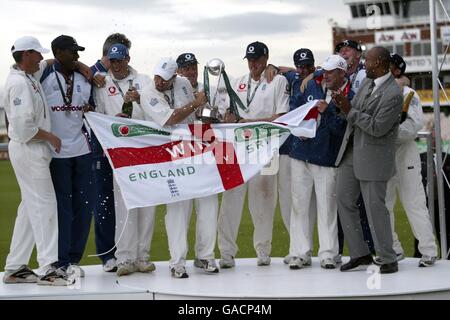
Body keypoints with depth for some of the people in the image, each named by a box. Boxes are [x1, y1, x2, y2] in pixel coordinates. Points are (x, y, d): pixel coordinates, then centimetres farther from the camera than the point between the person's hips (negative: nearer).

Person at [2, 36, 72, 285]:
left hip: (34, 150, 10)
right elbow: (23, 127, -25)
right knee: (44, 205, -8)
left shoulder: (30, 75, 11)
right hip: (27, 150, -10)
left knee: (31, 207, 12)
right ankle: (48, 268, -6)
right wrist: (50, 137, -12)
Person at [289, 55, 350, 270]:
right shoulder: (312, 86, 8)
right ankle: (300, 253, 9)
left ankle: (328, 254, 6)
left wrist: (327, 111, -23)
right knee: (299, 205, 4)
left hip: (327, 159, -4)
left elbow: (343, 129, -14)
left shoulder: (348, 97, -5)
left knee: (326, 208, -1)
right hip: (301, 155, 4)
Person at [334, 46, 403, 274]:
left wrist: (350, 111, -16)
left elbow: (377, 128, -20)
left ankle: (388, 259, 10)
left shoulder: (393, 94, -18)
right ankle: (359, 254, 18)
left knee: (375, 207, -4)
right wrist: (343, 107, -9)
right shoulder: (367, 83, 9)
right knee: (344, 200, 9)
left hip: (373, 156, -9)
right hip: (350, 152, 9)